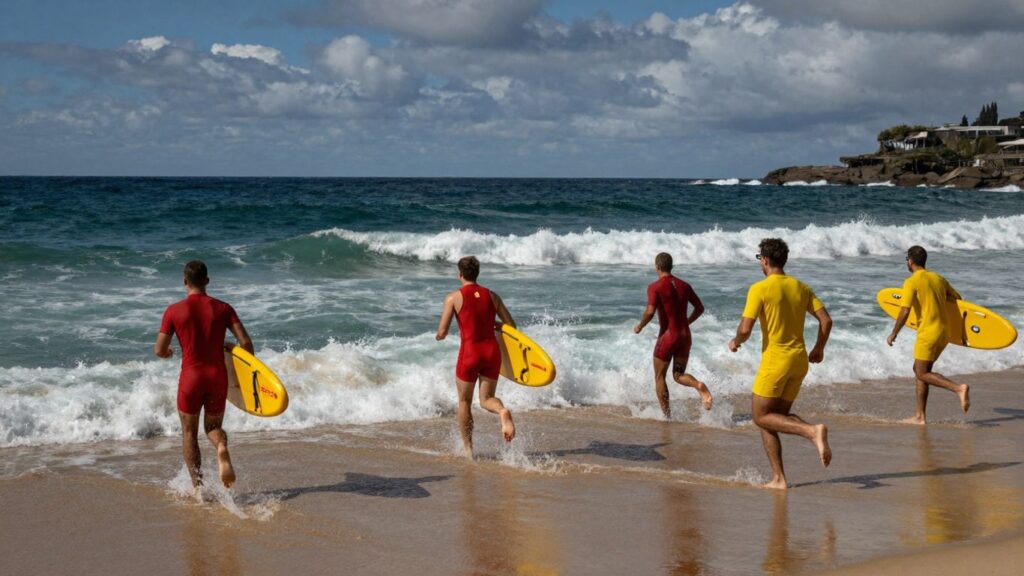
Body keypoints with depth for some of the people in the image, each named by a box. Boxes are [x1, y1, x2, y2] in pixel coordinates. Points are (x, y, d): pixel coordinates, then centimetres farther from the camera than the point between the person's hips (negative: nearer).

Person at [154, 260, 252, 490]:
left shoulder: (174, 311, -4)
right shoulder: (223, 309, 1)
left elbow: (159, 351, -3)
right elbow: (246, 343, -5)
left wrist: (169, 353, 21)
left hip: (191, 376, -2)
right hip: (218, 376, 2)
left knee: (189, 432, 15)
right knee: (213, 426, 20)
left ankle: (198, 486, 9)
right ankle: (222, 448, -16)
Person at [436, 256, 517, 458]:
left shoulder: (454, 298, -3)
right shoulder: (492, 296, 8)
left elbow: (441, 334, -6)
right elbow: (512, 326, 9)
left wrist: (439, 335, 18)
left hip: (470, 352, -3)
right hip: (492, 350, 3)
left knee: (464, 402, 16)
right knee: (486, 399, 14)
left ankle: (467, 448, 20)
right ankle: (503, 411, -21)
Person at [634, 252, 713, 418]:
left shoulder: (655, 287, -10)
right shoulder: (684, 285, 8)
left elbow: (650, 312, -20)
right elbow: (700, 308, 13)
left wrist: (639, 326, -3)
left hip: (667, 336, -5)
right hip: (685, 336, 5)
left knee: (660, 377, 10)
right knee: (679, 375, 15)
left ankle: (667, 416, 7)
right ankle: (700, 386, -16)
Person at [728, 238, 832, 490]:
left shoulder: (760, 289, -11)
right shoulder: (801, 287, 8)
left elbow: (745, 329, -16)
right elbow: (826, 320, 4)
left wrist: (735, 342, 6)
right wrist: (819, 349, 18)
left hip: (775, 360, -7)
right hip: (799, 359, 7)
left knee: (762, 417, 4)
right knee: (776, 417, 13)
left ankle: (813, 431, -19)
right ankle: (778, 478, 2)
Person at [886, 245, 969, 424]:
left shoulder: (911, 282, -10)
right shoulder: (938, 278, 12)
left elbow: (904, 312, -16)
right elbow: (957, 298, 20)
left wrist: (893, 334, -6)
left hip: (928, 333, -8)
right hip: (944, 332, 8)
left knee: (922, 373, -1)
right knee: (919, 369, 15)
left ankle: (959, 388, -21)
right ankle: (920, 416, 13)